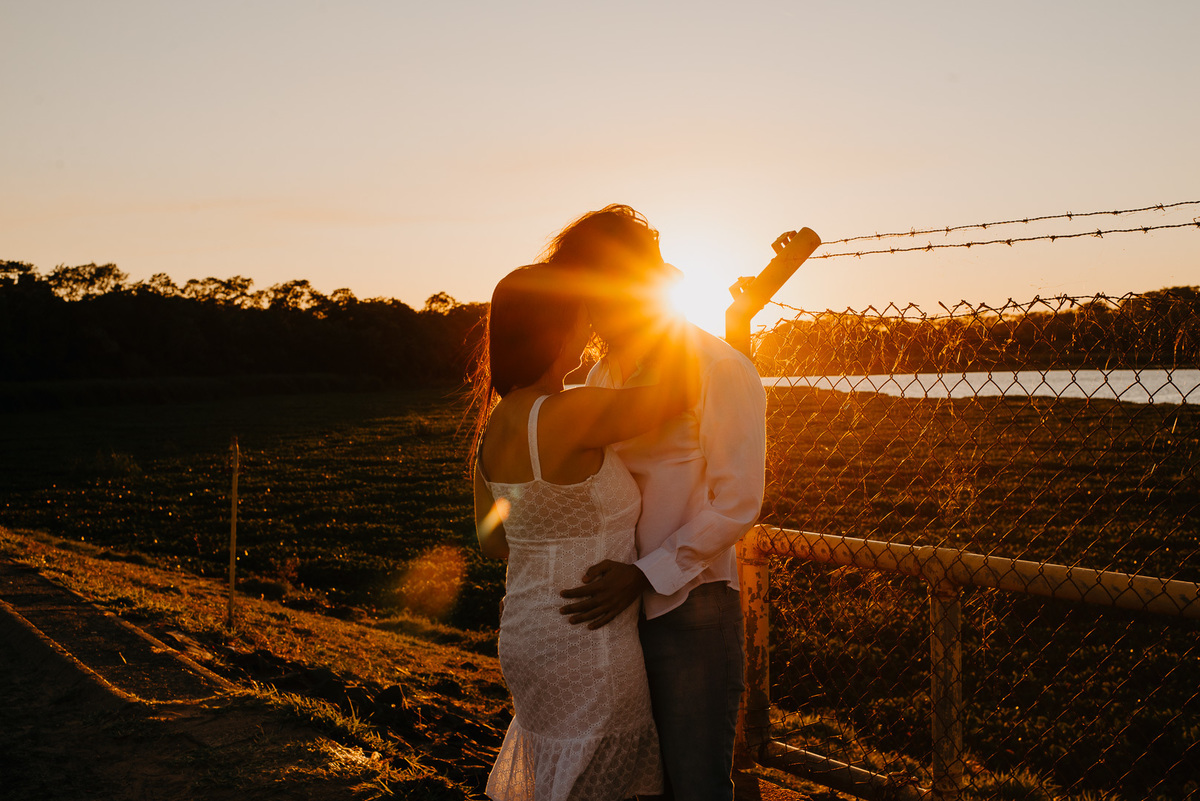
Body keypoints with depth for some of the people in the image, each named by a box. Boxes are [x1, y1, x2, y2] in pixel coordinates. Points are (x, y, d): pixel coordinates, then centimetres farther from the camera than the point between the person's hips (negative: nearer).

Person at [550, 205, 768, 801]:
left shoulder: (721, 370, -9)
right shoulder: (601, 378, 13)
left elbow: (735, 505, -13)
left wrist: (645, 573, -18)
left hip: (690, 605, -6)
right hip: (616, 605, 7)